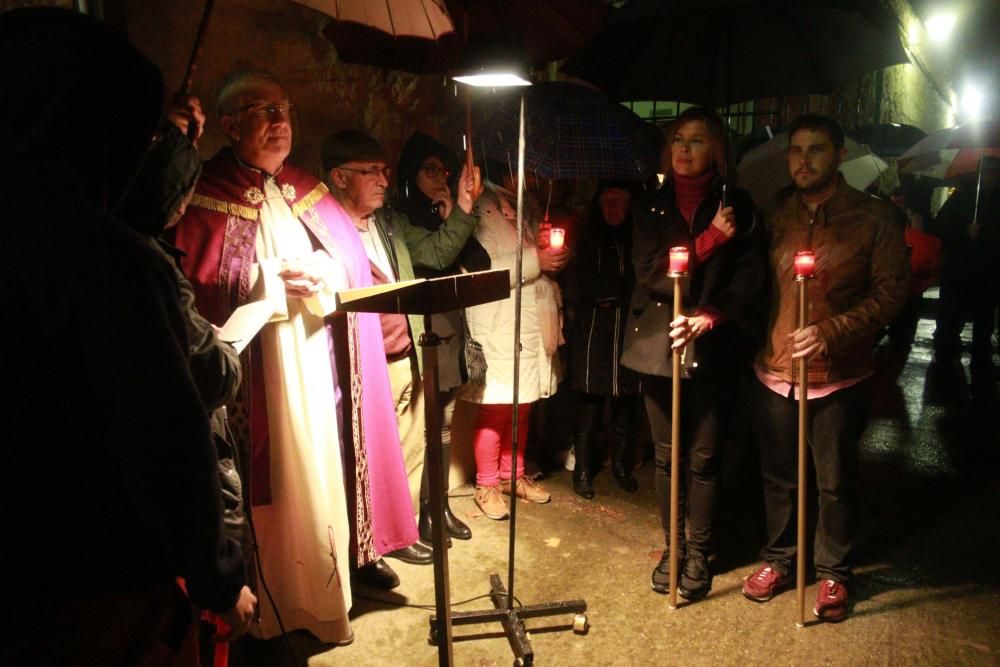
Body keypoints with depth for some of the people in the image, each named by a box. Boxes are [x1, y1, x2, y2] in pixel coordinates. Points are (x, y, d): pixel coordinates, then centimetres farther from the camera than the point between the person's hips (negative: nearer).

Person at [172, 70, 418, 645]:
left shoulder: (310, 194, 14)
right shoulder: (206, 199, -3)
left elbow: (354, 266, 12)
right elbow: (189, 290, -11)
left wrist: (328, 278, -10)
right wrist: (270, 281, -19)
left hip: (324, 361, 5)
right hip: (261, 368, -5)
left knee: (332, 455, 10)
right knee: (283, 468, 1)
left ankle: (351, 550, 28)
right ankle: (286, 592, 16)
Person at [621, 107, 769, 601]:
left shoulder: (737, 207, 2)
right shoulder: (651, 207, 7)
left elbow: (749, 278, -6)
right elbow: (649, 272, -7)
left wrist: (706, 319, -20)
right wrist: (710, 240, -15)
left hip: (715, 350, -2)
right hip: (658, 344, 2)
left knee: (704, 456, 5)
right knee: (667, 455, 9)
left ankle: (698, 552, 22)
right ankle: (673, 546, 25)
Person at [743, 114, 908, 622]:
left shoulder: (874, 217, -4)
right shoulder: (777, 215, 6)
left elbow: (891, 290, -9)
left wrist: (831, 331, -22)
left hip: (839, 376, -3)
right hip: (775, 371, 3)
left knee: (836, 482, 11)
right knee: (778, 476, 15)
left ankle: (833, 572, 31)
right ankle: (777, 558, 36)